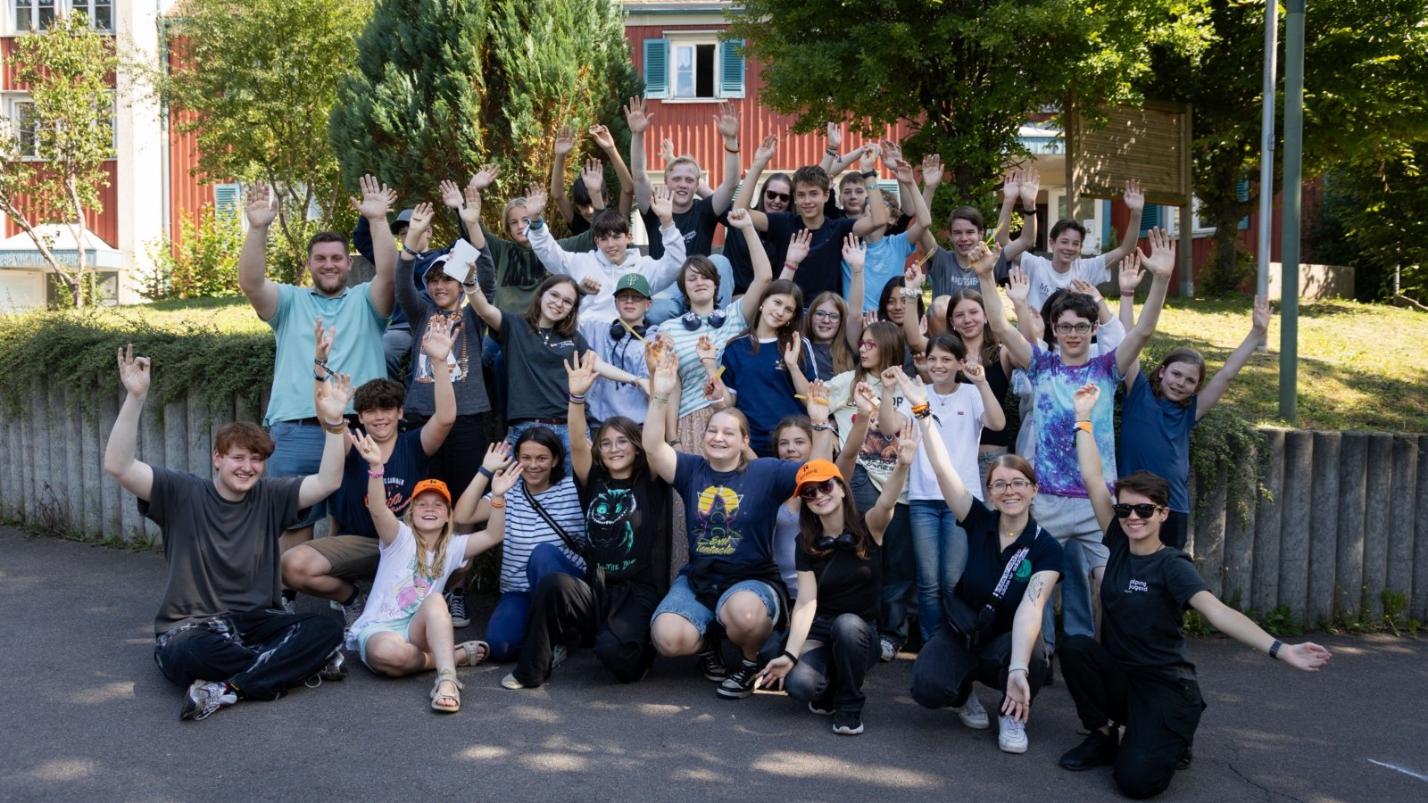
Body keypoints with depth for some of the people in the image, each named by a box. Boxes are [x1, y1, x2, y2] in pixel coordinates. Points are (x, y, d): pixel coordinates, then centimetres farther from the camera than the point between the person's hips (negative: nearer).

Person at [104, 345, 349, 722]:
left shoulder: (269, 497, 6)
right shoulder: (182, 494, -2)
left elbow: (328, 481, -5)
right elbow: (118, 466, -15)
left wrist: (333, 422, -19)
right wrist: (135, 398, -25)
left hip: (256, 621, 3)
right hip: (189, 629, -3)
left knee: (327, 629, -23)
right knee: (197, 654, -40)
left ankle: (228, 686, -26)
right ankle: (300, 664, -21)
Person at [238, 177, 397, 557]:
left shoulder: (365, 301, 13)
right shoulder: (289, 301, 14)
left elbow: (388, 272, -5)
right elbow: (251, 283, -3)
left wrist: (378, 220, -17)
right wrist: (258, 228, -16)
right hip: (295, 431, 0)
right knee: (294, 523, 4)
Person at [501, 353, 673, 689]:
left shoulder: (650, 483, 5)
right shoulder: (594, 483, 11)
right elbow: (577, 446, -4)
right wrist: (577, 397, -20)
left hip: (640, 592, -3)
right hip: (596, 589, 3)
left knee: (613, 651, -31)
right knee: (555, 583, -30)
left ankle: (639, 645, 9)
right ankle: (532, 670, -7)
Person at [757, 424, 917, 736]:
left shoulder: (867, 528, -8)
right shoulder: (806, 543, -1)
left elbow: (885, 503, -31)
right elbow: (806, 601, -9)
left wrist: (902, 466, -52)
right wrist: (790, 654, -22)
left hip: (860, 634, -1)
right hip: (819, 632, 1)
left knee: (847, 623, -38)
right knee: (800, 685, -30)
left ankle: (850, 706, -13)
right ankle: (827, 692, 9)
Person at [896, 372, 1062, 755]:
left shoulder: (1046, 549, -14)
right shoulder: (980, 522, -8)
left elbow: (1030, 608, -30)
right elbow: (943, 470, -20)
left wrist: (1017, 670, -45)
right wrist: (921, 410, -29)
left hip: (1009, 639, -1)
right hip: (960, 631, 1)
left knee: (1034, 664, -37)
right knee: (928, 687, -29)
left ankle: (1012, 713, -1)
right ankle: (964, 692, 9)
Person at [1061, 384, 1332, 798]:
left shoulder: (1172, 565, -13)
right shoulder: (1119, 545, 0)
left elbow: (1217, 611, -29)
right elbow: (1092, 479, -1)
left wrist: (1278, 649, -45)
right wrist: (1084, 416, 0)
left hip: (1165, 686, -5)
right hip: (1117, 676, 5)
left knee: (1136, 780, -25)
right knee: (1074, 646, -26)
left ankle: (1169, 743, 13)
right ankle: (1105, 735, -2)